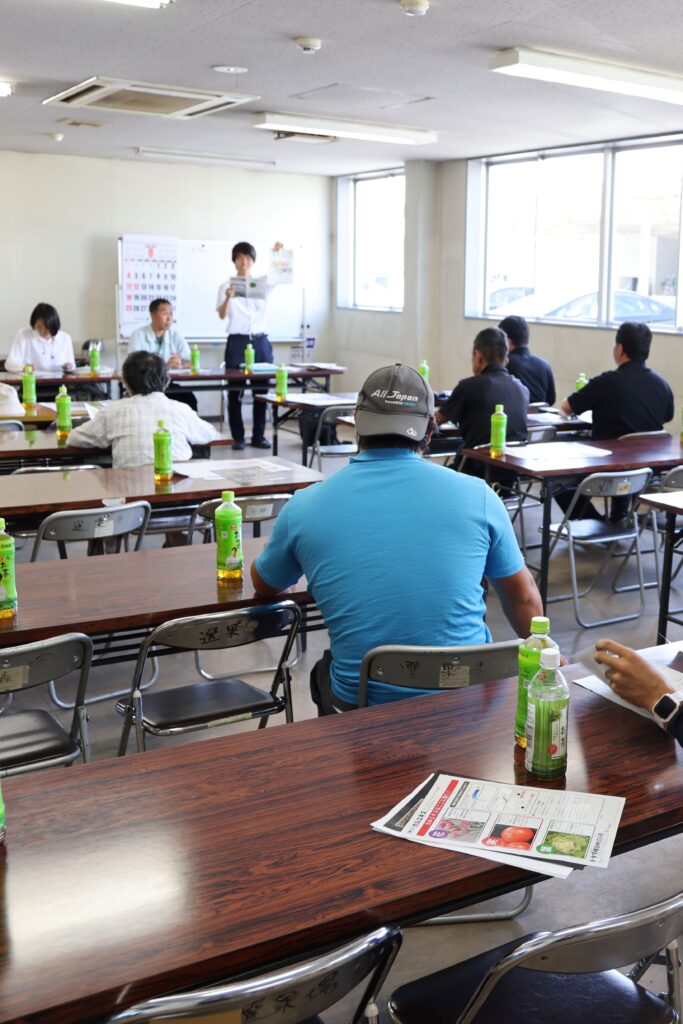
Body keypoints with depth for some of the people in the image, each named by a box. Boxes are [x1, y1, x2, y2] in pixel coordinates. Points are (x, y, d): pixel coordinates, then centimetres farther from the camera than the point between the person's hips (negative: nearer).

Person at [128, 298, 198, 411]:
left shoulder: (176, 336, 7)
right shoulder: (138, 335, -4)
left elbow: (190, 363, 2)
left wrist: (180, 365, -22)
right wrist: (164, 366, -27)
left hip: (168, 384, 3)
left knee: (189, 398, -23)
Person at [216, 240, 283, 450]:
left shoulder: (263, 284, 10)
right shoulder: (227, 286, 3)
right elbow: (221, 315, -8)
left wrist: (278, 255, -21)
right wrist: (227, 299, -28)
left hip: (260, 341, 2)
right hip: (237, 342, -2)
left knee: (261, 390, 3)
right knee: (235, 391, 0)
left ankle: (259, 435, 12)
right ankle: (238, 437, 6)